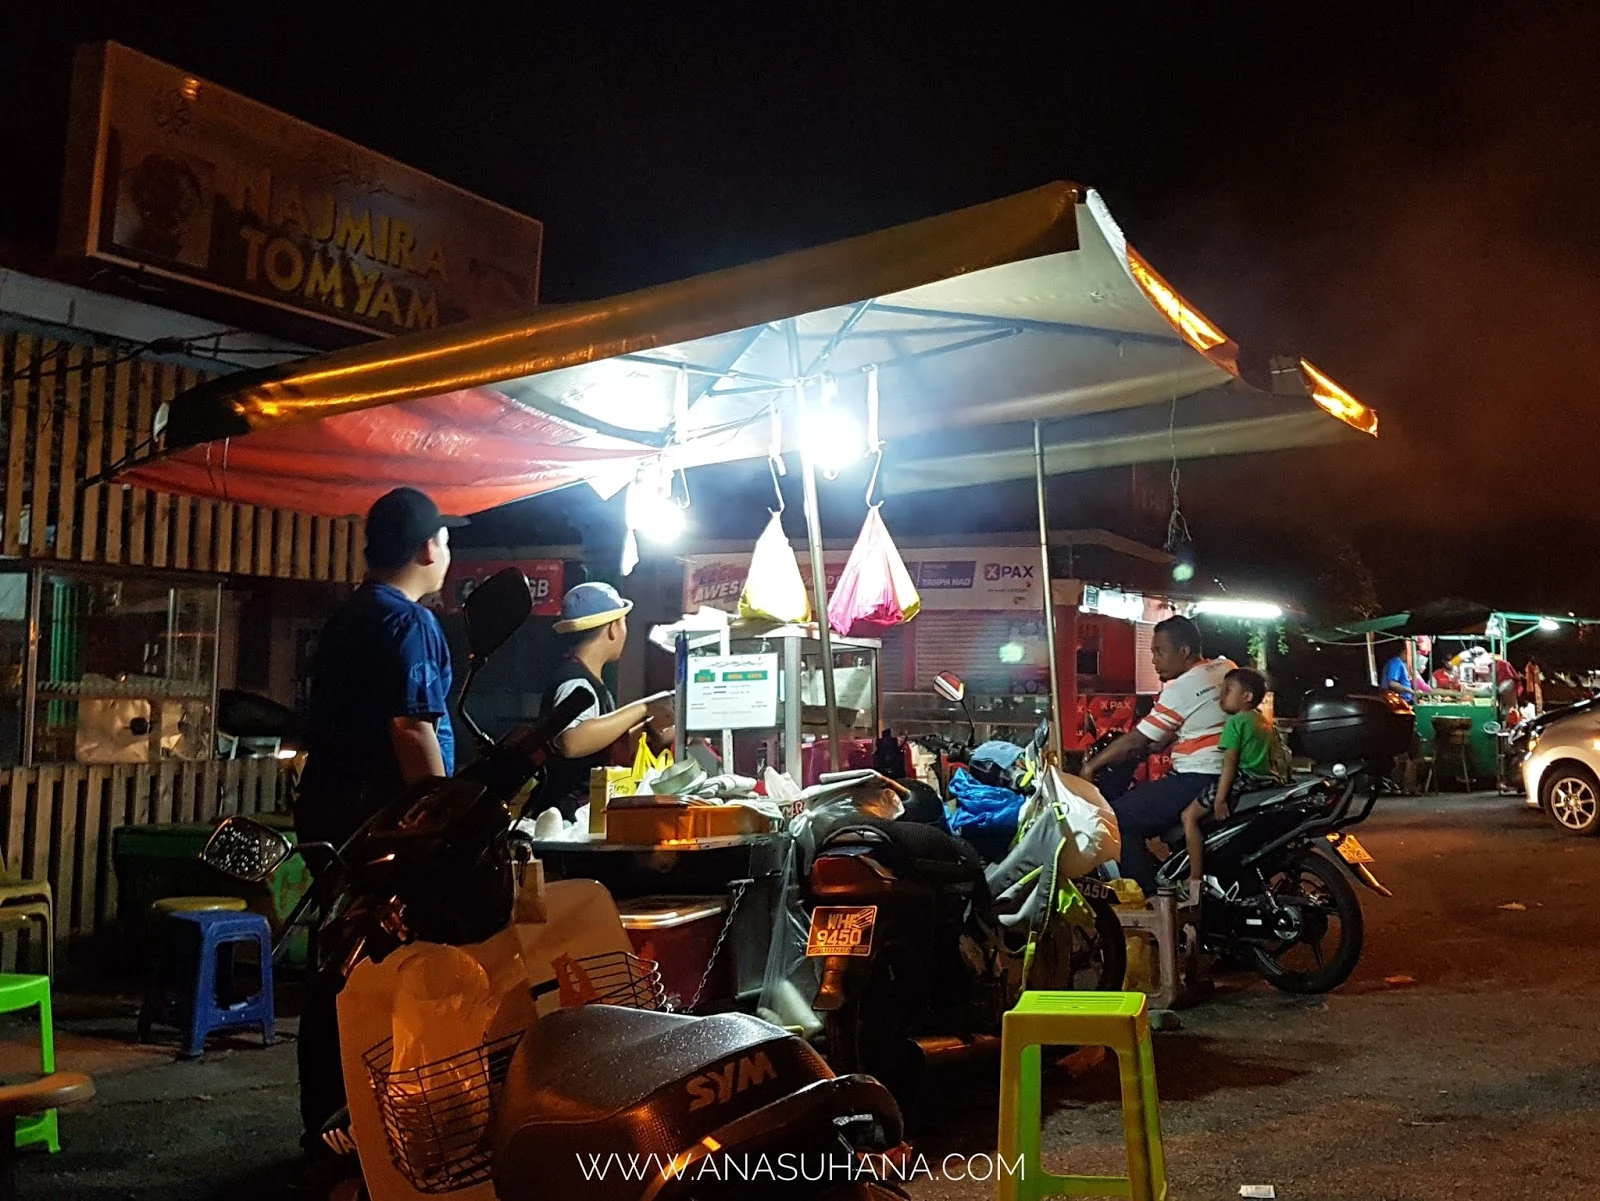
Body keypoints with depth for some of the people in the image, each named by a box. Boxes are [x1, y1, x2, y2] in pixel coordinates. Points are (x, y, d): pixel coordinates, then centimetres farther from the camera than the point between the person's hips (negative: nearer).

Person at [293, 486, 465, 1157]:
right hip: (385, 817, -10)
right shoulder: (409, 622, -13)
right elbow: (411, 728, -22)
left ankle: (325, 1120, 25)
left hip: (327, 809, 10)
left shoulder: (345, 620, 17)